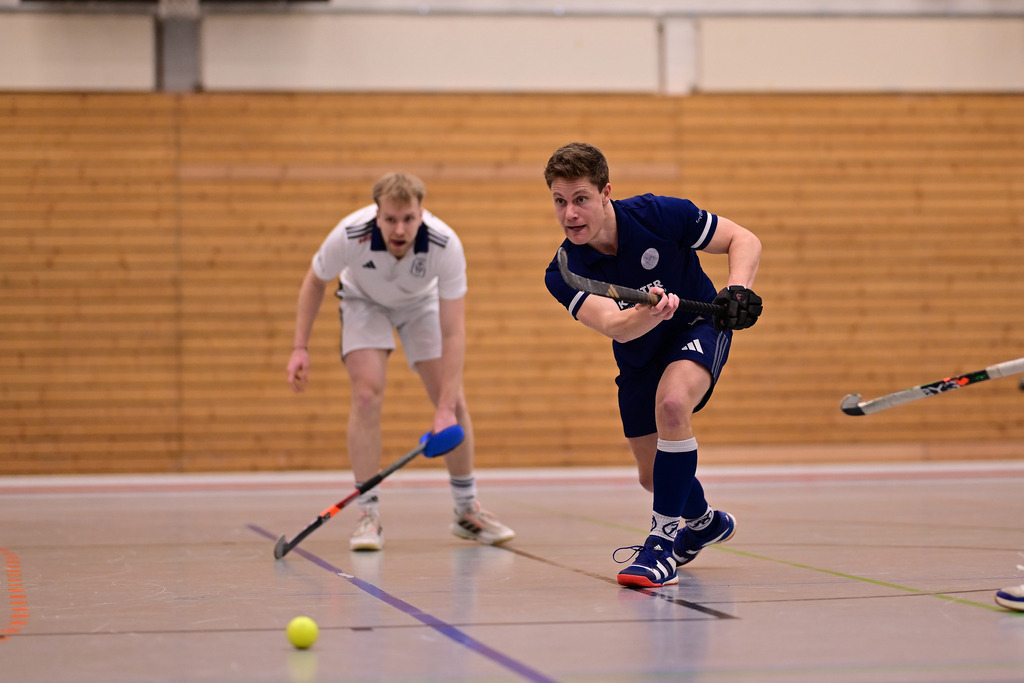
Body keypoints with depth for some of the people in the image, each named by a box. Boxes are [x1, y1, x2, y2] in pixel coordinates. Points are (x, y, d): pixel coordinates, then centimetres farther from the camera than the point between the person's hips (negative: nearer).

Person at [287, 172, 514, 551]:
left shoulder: (446, 245, -38)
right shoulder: (350, 235, -37)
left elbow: (453, 332, -35)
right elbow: (315, 281, -13)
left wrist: (446, 409, -40)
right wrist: (300, 348, -17)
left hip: (421, 302, 1)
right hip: (364, 299, -1)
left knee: (454, 402, -6)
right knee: (367, 395, -21)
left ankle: (467, 511, 12)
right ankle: (368, 516, -12)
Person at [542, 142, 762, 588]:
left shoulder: (661, 215, -26)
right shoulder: (563, 274, -24)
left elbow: (744, 240, -15)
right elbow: (615, 326, -40)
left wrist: (739, 289, -34)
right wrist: (650, 313, -62)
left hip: (699, 327, -4)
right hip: (639, 359, 4)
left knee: (671, 401, -35)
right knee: (653, 474, 11)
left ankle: (665, 540, -26)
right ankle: (704, 521, 47)